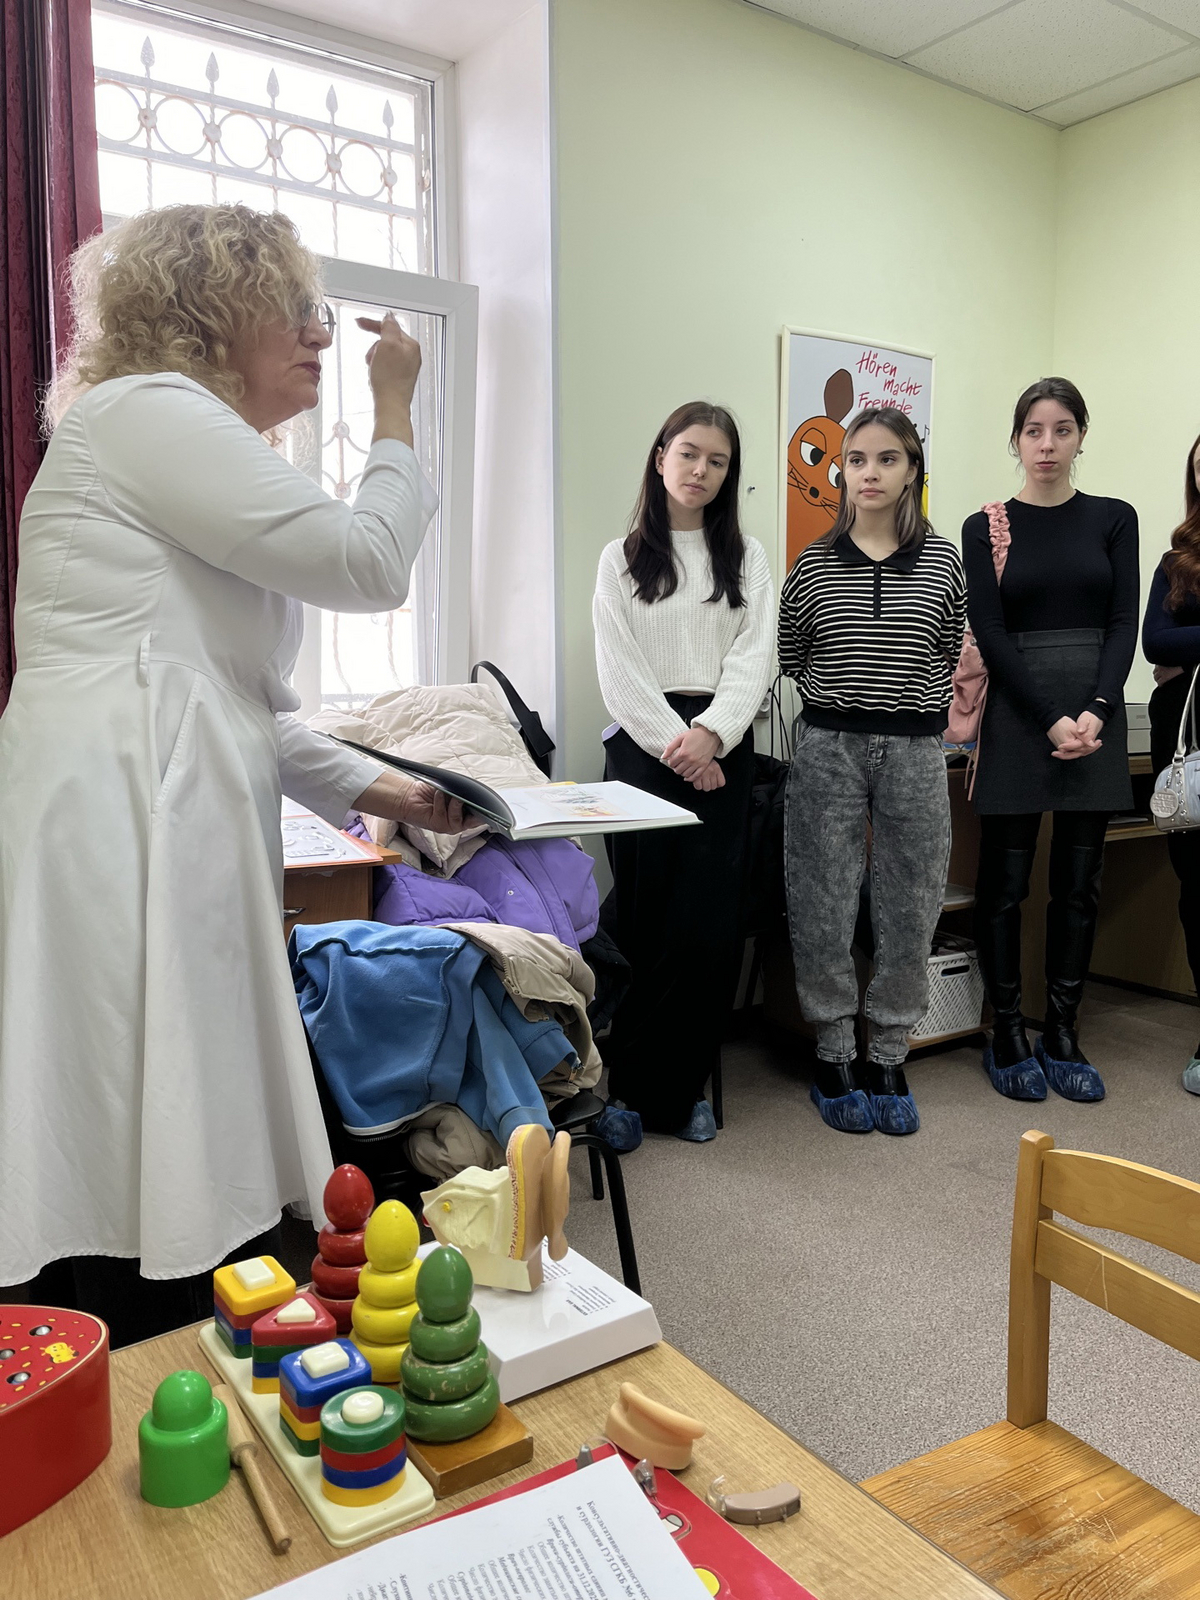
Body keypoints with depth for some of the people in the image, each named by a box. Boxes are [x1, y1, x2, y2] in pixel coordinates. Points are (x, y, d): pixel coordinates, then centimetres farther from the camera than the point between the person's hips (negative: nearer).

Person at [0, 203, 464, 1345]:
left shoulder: (199, 454, 29)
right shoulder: (144, 409, -2)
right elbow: (368, 564, -7)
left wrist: (377, 791, 22)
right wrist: (395, 414, 9)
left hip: (173, 847, 10)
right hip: (112, 851, -10)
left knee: (185, 1204, 11)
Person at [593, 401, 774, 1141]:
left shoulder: (746, 557, 13)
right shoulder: (622, 558, 10)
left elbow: (753, 658, 2)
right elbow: (620, 669, 0)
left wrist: (710, 734, -14)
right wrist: (671, 741, -11)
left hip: (721, 749, 1)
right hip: (644, 743, -1)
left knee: (710, 925, -3)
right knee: (644, 919, -1)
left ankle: (681, 1088, 8)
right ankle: (626, 1083, 10)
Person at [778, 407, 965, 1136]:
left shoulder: (943, 561, 4)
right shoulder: (814, 564, 2)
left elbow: (949, 658, 13)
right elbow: (789, 657, 12)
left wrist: (914, 713, 6)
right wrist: (841, 699, 7)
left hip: (914, 752, 1)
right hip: (828, 748, 0)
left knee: (910, 911, 6)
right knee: (825, 910, 3)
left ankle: (888, 1057, 21)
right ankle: (835, 1056, 19)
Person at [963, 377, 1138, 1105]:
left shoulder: (1114, 519, 9)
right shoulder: (986, 527, 2)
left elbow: (1124, 623, 1)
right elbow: (991, 635, -6)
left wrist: (1096, 712, -14)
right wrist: (1051, 720, -15)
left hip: (1097, 715, 2)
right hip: (1016, 716, -2)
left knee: (1081, 881, 6)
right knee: (1006, 881, 2)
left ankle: (1063, 1035, 17)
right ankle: (1008, 1035, 14)